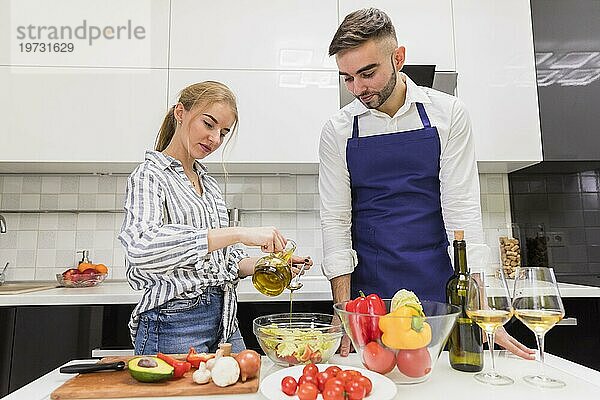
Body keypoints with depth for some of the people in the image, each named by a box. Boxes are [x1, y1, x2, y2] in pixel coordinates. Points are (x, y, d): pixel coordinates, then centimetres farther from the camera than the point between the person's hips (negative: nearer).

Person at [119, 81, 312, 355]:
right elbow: (142, 248, -29)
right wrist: (239, 233, -33)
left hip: (224, 321, 7)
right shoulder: (150, 175, -8)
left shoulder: (208, 183, 13)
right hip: (174, 326, -6)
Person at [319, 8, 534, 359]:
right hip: (368, 294, 0)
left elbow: (461, 207, -6)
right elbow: (335, 221, -4)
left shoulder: (447, 113, -3)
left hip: (439, 291, 0)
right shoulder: (338, 131, -2)